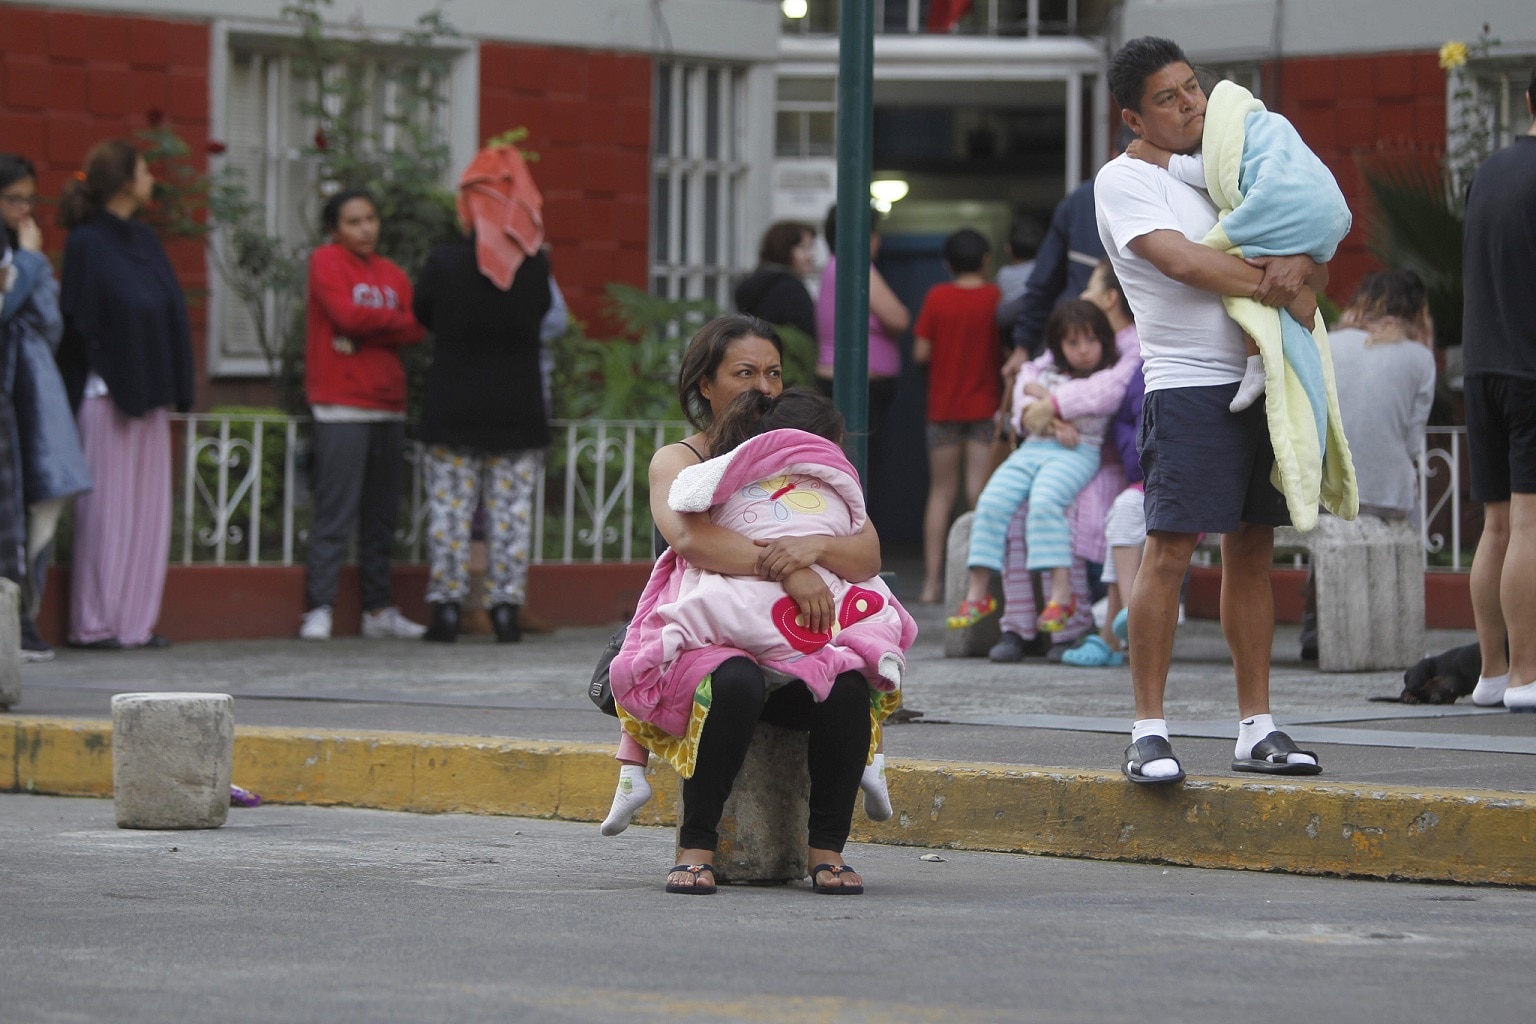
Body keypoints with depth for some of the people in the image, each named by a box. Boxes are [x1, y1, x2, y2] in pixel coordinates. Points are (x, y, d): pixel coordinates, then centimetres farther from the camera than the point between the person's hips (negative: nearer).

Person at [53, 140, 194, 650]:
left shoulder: (143, 239, 13)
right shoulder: (87, 243, -8)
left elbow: (170, 311, 13)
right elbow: (79, 320, -11)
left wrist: (173, 387, 6)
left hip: (146, 393, 7)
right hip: (107, 393, -7)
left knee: (148, 508, 6)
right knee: (107, 507, -4)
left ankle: (136, 620, 10)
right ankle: (95, 622, 1)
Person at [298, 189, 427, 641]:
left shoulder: (392, 275, 16)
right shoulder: (326, 261, 1)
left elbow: (415, 331, 3)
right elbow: (347, 314, -14)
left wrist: (367, 327, -11)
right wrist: (393, 319, 0)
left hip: (388, 408, 6)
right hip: (341, 407, -6)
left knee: (382, 515, 8)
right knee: (336, 511, -10)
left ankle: (378, 609, 13)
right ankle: (319, 609, -9)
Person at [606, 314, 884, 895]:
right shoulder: (679, 461, 5)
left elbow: (869, 555, 2)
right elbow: (688, 536, -19)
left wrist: (813, 548, -20)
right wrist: (783, 569, -27)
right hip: (705, 644, -3)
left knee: (847, 687, -31)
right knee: (735, 683, -38)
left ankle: (828, 849, -19)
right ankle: (696, 847, -28)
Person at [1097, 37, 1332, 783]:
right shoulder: (1124, 180, -1)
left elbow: (1312, 258, 15)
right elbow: (1180, 261, -16)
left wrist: (1299, 265, -10)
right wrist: (1280, 291, -12)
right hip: (1189, 386, -7)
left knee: (1252, 552, 8)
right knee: (1168, 552, -11)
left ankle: (1256, 730, 12)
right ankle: (1148, 732, -8)